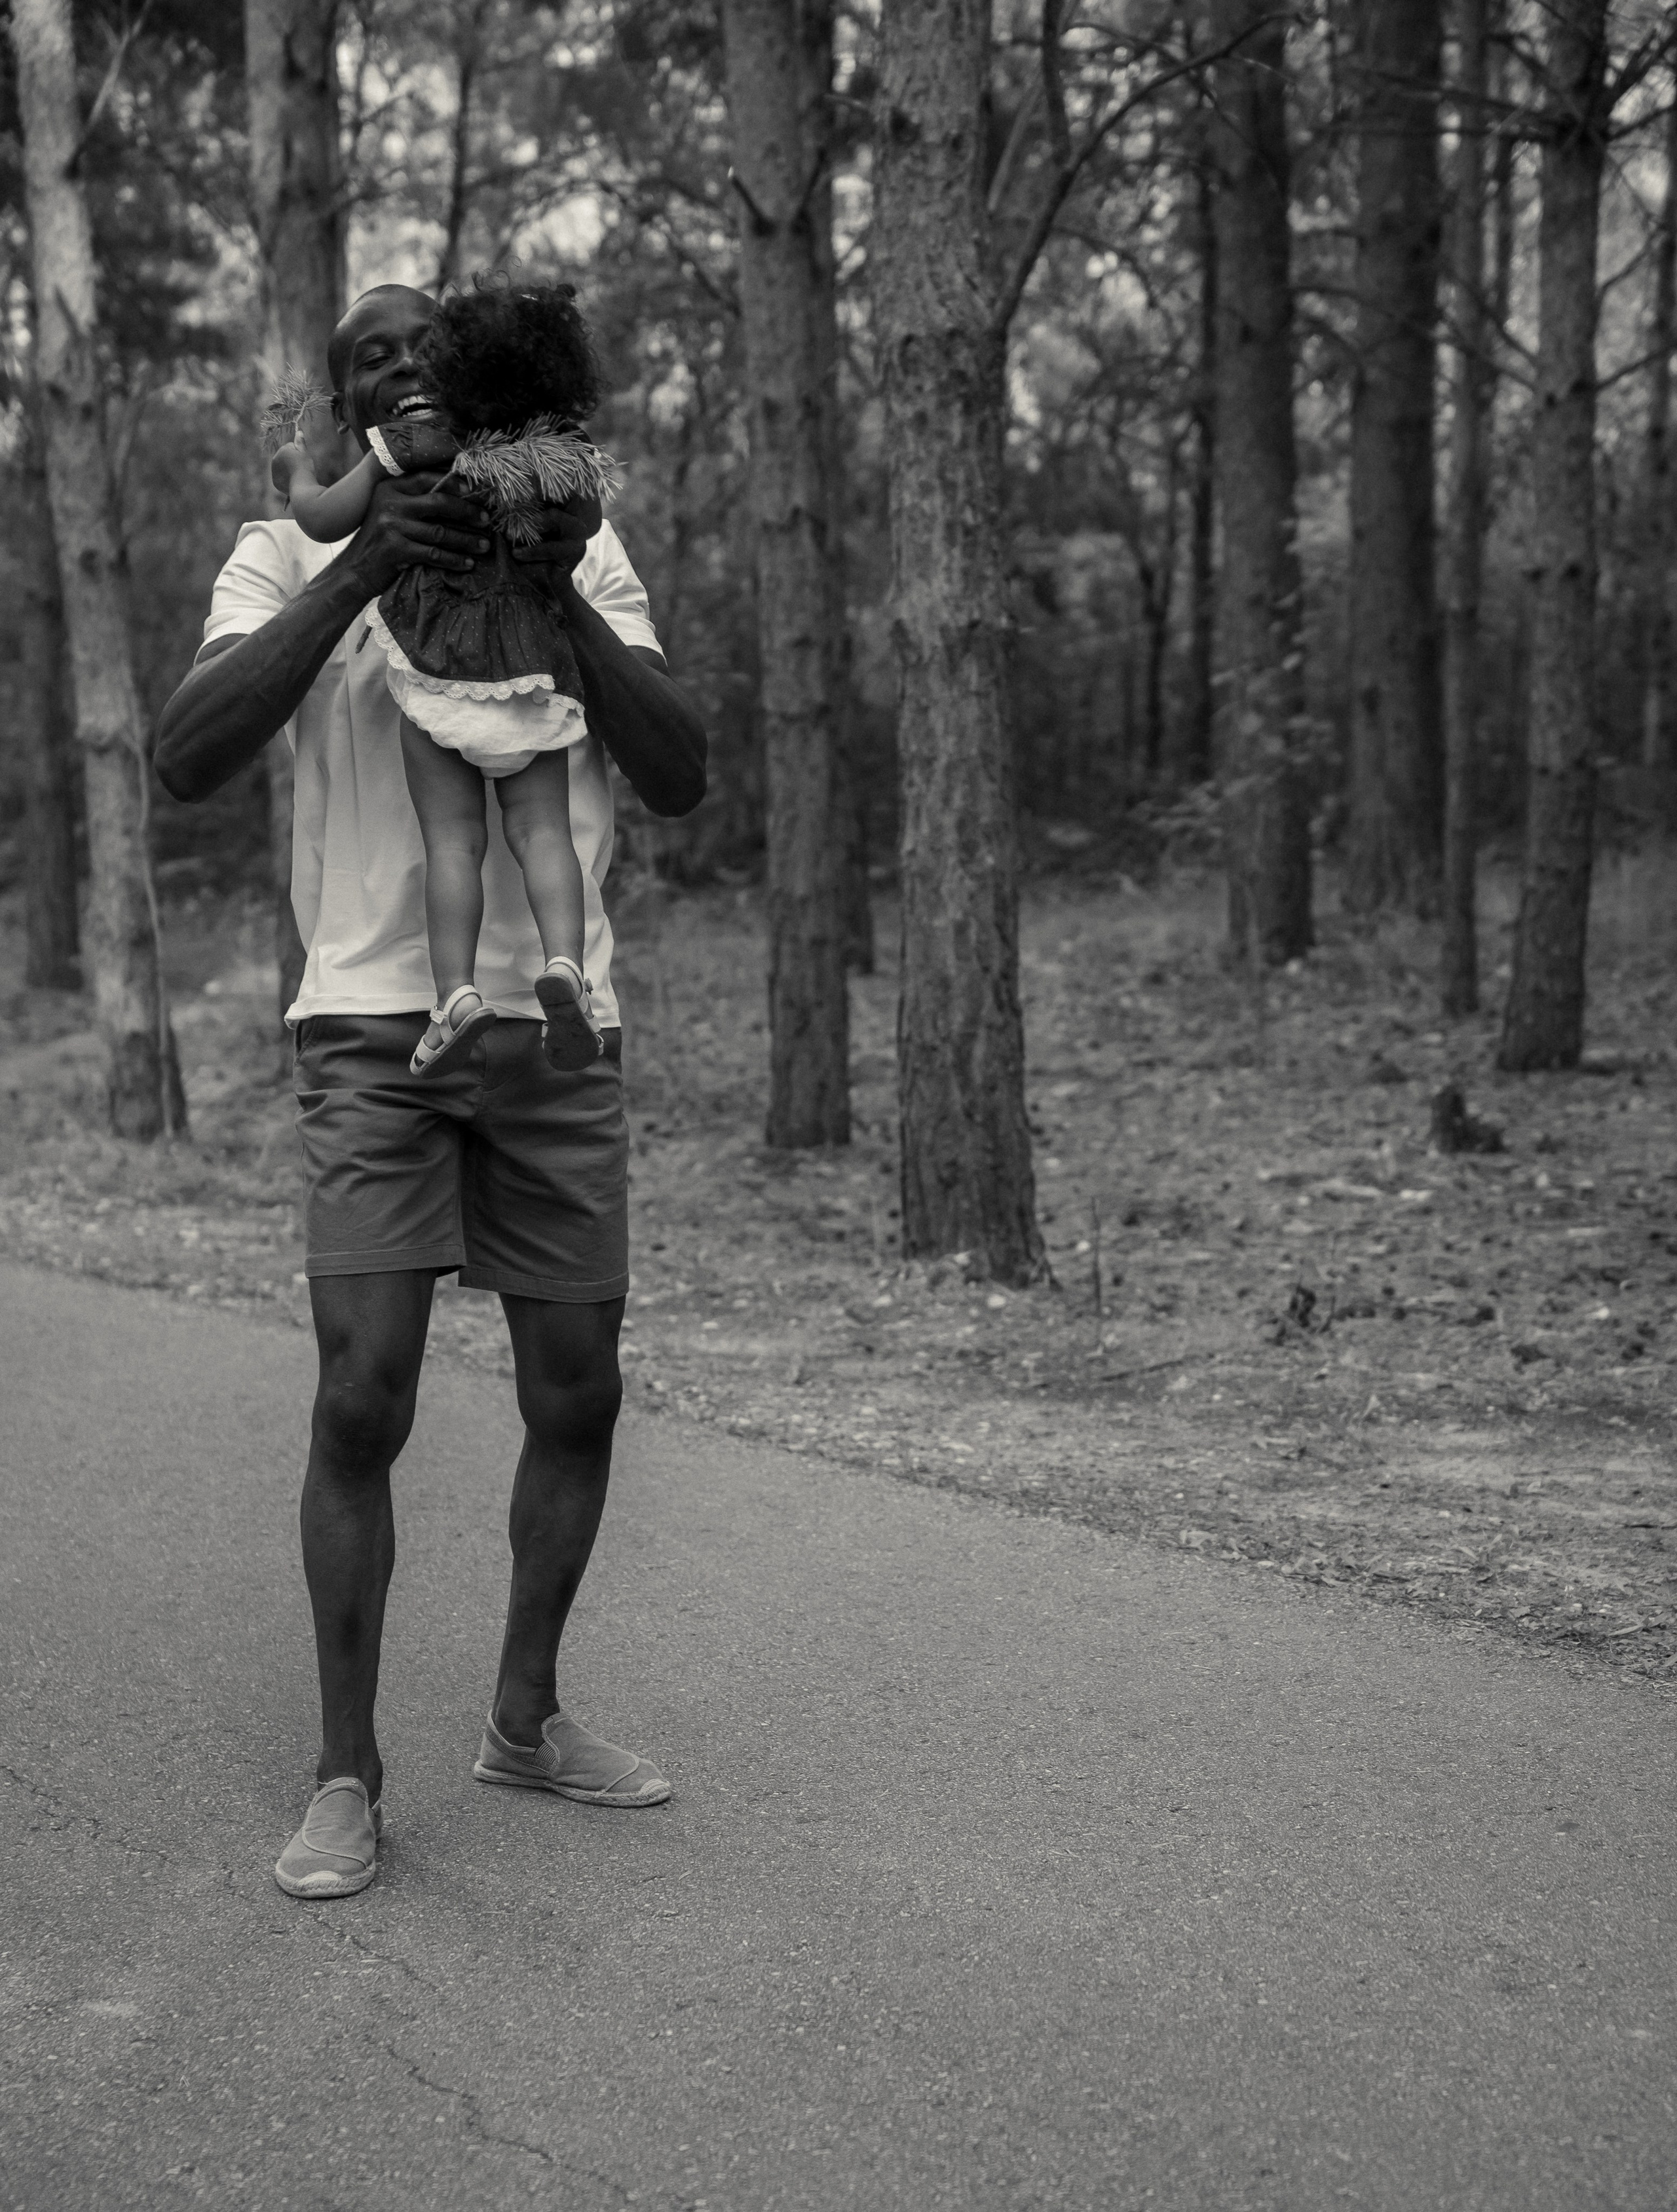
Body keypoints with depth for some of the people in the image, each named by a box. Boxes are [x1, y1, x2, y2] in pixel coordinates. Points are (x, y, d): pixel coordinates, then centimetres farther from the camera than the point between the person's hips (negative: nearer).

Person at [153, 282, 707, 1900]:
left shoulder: (584, 554, 10)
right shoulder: (292, 556, 4)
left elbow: (679, 779, 0)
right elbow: (187, 759, -12)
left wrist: (561, 597, -14)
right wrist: (358, 567, -21)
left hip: (560, 1029, 3)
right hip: (373, 1031, -3)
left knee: (575, 1393, 7)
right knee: (363, 1396, -8)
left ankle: (526, 1720, 26)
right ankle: (346, 1775, 5)